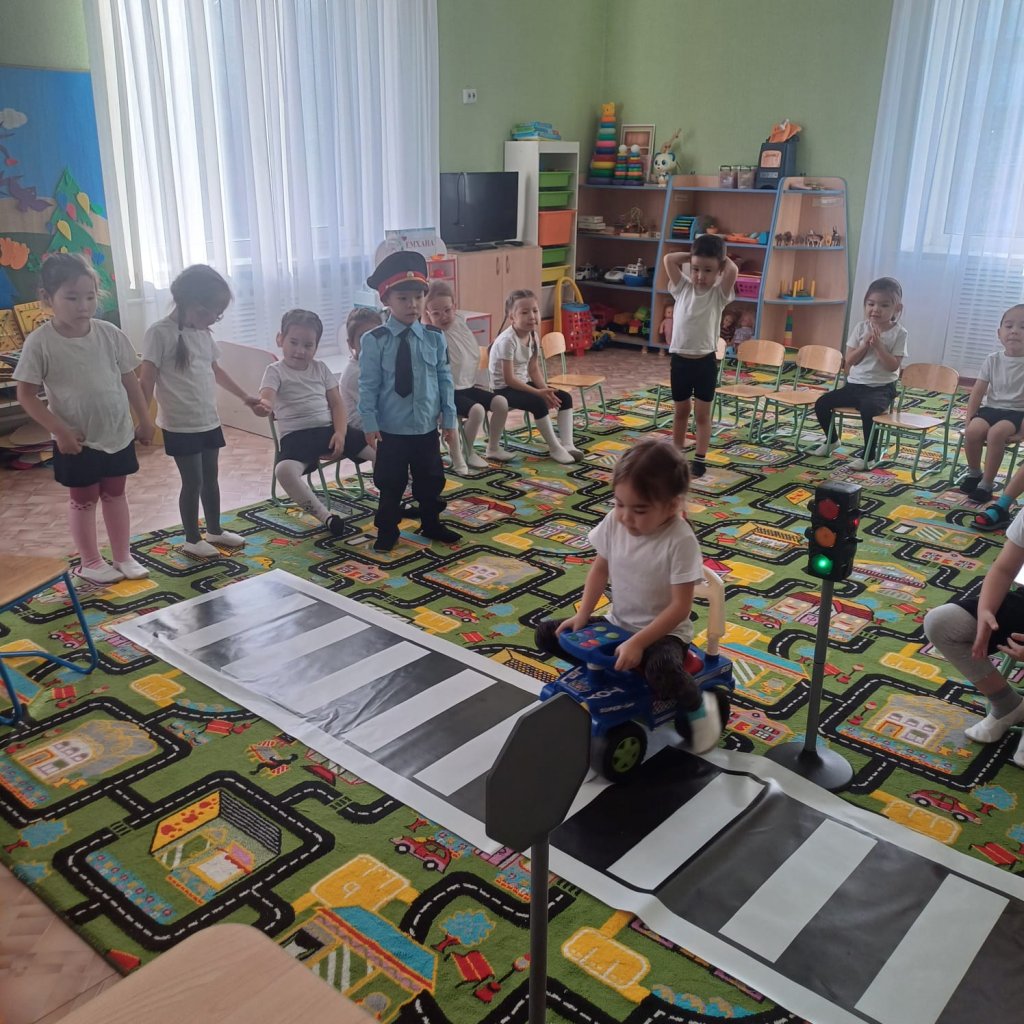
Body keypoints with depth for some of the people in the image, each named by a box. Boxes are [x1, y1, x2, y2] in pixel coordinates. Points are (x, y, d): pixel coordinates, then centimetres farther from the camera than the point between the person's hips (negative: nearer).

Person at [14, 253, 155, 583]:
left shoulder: (109, 333, -6)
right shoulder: (40, 342, -15)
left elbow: (129, 379, 4)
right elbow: (26, 394, -12)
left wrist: (144, 419, 6)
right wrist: (59, 430, -18)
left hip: (118, 433, 3)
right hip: (77, 440, -3)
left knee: (115, 494, 17)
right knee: (83, 500, 11)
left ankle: (123, 556, 31)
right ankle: (90, 562, 27)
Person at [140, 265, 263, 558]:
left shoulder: (204, 333, 7)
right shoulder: (160, 333, -15)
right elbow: (147, 381, -16)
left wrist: (244, 396, 27)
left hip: (209, 422, 7)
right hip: (180, 426, -7)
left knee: (210, 478, 16)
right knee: (193, 481, 1)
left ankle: (215, 531, 31)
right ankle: (192, 540, 16)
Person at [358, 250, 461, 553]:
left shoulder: (434, 338, -2)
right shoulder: (374, 341, -10)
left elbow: (445, 380, 2)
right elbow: (368, 385, -8)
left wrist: (449, 420, 2)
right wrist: (370, 423, -10)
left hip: (427, 427, 3)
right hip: (391, 429, -2)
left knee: (431, 481, 16)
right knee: (391, 484, 9)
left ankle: (431, 524, 36)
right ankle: (387, 531, 25)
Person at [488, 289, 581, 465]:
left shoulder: (533, 336, 1)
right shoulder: (508, 340, -24)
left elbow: (534, 370, 6)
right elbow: (509, 379, -25)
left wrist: (545, 389, -12)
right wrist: (538, 392, -26)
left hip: (523, 383, 9)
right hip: (504, 389, -9)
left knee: (565, 397, -3)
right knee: (539, 403, -32)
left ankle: (567, 444, -6)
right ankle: (555, 448, -17)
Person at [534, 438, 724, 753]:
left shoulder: (680, 541, -24)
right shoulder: (614, 522, -9)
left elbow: (680, 607, -23)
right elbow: (600, 568, 6)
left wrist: (637, 643, -28)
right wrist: (583, 615, -4)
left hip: (664, 631, -6)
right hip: (617, 623, 6)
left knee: (663, 674, -37)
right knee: (547, 634, -4)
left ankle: (698, 706, -2)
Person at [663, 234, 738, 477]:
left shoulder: (720, 293, -6)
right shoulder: (682, 288, 1)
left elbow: (733, 270, -24)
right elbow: (669, 259, -5)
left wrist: (723, 258, -6)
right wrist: (692, 256, 1)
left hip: (705, 361, -2)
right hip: (680, 359, 3)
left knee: (702, 413, 6)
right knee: (680, 411, 15)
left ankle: (699, 458, 13)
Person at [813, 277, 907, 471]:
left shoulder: (899, 333, -6)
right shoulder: (861, 328, 3)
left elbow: (893, 366, -14)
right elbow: (850, 360, 0)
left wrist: (878, 344, -20)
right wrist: (865, 343, -14)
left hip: (881, 388, -5)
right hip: (855, 384, 5)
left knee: (868, 409, -35)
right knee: (822, 403, -8)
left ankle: (869, 454, -17)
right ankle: (832, 440, 18)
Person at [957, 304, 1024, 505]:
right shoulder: (992, 360, 3)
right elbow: (977, 392, 3)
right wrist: (968, 419, -5)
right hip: (990, 408, 3)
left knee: (996, 432, -33)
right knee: (973, 430, -27)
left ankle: (987, 484, -19)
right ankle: (974, 473, 1)